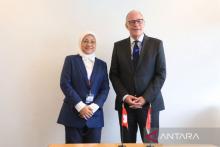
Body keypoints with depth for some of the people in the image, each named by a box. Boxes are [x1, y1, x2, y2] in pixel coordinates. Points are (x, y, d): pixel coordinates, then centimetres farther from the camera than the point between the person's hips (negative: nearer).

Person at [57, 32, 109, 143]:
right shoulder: (71, 60, 4)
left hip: (95, 114, 3)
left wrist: (93, 107, -10)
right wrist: (80, 106, -14)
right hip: (73, 113, -2)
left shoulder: (102, 64, 12)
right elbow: (64, 84, -6)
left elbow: (105, 89, 5)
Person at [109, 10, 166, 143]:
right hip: (125, 103, 2)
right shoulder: (118, 46, 7)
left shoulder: (156, 44, 1)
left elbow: (161, 74, -3)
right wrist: (124, 96, -9)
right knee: (127, 142, 10)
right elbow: (113, 74, 5)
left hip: (149, 103, -1)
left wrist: (146, 98, -12)